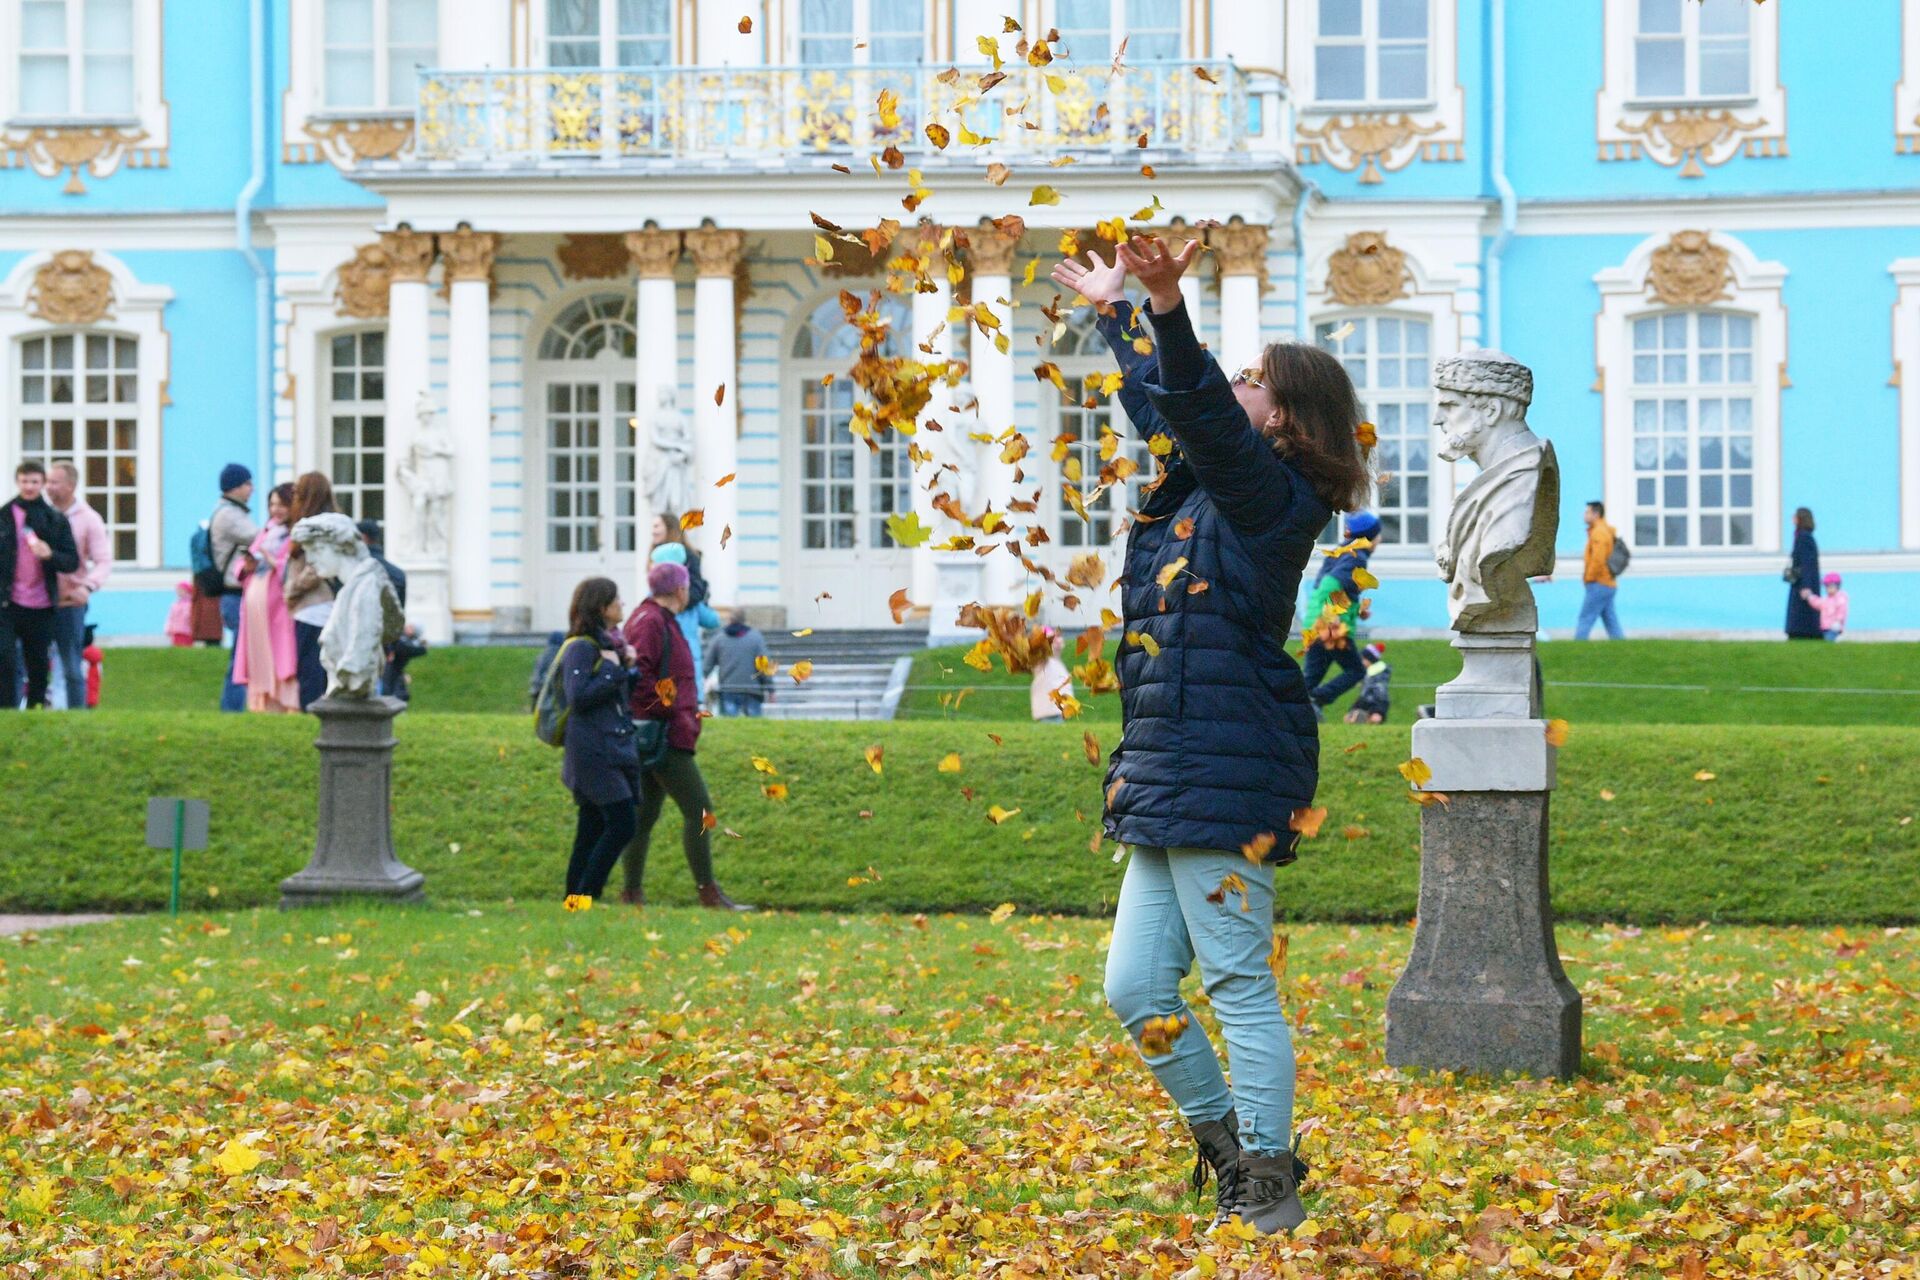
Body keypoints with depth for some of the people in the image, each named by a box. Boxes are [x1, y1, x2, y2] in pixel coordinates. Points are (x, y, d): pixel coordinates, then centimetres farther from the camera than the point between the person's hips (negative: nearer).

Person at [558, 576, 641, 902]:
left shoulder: (609, 644, 16)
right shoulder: (581, 648, -12)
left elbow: (625, 695, 23)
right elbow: (578, 697, -21)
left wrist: (629, 666, 6)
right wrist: (612, 669, -16)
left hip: (616, 749, 9)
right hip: (593, 752, -9)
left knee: (592, 832, 9)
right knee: (622, 824, -13)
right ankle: (584, 899, -9)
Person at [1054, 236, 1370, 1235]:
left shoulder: (1270, 496, -9)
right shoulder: (1201, 483, 17)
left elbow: (1203, 410, -26)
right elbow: (1165, 406, 35)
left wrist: (1167, 308, -39)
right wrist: (1116, 314, 45)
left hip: (1226, 778, -10)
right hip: (1166, 778, 10)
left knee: (1238, 985, -6)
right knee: (1134, 988, 10)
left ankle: (1268, 1186, 0)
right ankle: (1229, 1155, 21)